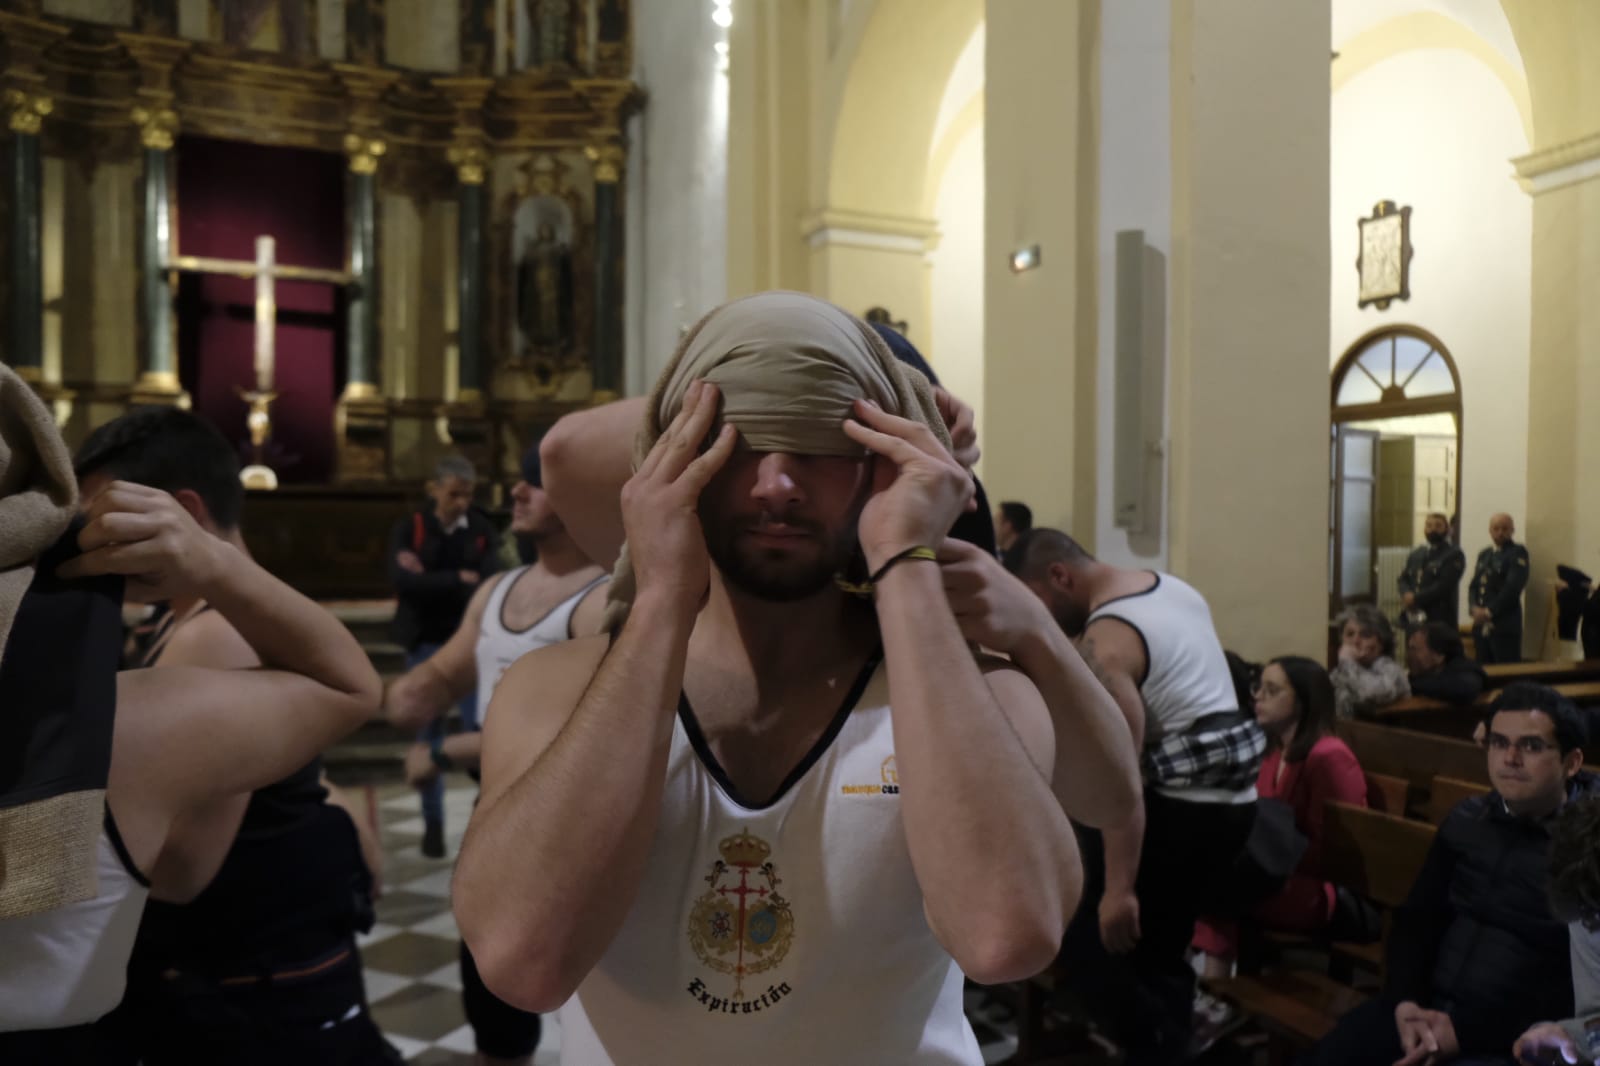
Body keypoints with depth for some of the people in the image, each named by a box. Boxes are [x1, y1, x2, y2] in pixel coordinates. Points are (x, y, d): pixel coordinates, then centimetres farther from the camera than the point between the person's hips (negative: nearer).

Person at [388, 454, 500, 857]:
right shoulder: (408, 529, -1)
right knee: (428, 734, 6)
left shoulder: (482, 530, 1)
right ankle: (433, 822, 17)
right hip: (426, 642, 0)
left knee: (480, 727, -6)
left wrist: (430, 582, -13)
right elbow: (402, 581, -16)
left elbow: (488, 583, -12)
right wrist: (458, 580, -15)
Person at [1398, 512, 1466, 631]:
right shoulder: (1416, 553, 19)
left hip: (1440, 621, -6)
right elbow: (1403, 578, 15)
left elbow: (1443, 586, -13)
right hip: (1413, 619, 6)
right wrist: (1407, 595, -7)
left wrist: (1416, 598, -13)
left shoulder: (1454, 555, -2)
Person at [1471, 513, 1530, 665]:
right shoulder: (1484, 554, 19)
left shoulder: (1518, 553, -2)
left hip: (1505, 626, -6)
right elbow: (1474, 584, 14)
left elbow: (1513, 587, -13)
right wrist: (1475, 609, -4)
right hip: (1481, 625, 6)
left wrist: (1489, 611, -14)